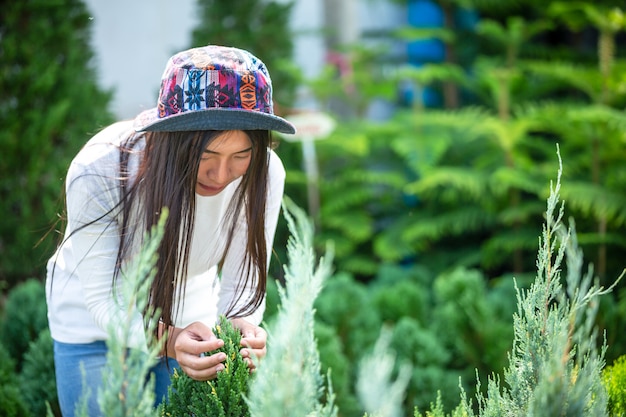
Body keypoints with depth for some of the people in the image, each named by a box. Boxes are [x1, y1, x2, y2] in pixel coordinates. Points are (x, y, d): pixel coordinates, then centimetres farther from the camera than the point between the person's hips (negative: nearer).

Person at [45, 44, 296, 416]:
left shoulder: (264, 173, -26)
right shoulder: (98, 173, -34)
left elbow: (243, 282, -19)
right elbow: (103, 300, -30)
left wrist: (241, 325, -41)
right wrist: (168, 339, -48)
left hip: (191, 319, 2)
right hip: (95, 328, -2)